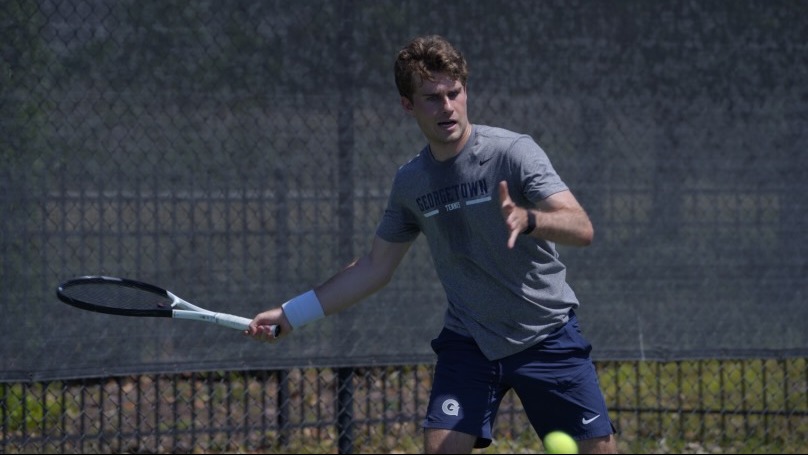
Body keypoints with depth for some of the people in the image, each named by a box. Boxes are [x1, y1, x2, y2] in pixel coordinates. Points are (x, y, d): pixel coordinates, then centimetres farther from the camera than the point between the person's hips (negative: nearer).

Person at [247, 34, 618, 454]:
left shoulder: (513, 152, -15)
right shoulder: (410, 182, 0)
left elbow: (581, 228, -25)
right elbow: (374, 266, 13)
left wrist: (527, 219, -46)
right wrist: (291, 314, 10)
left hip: (546, 337, -3)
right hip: (467, 342, 3)